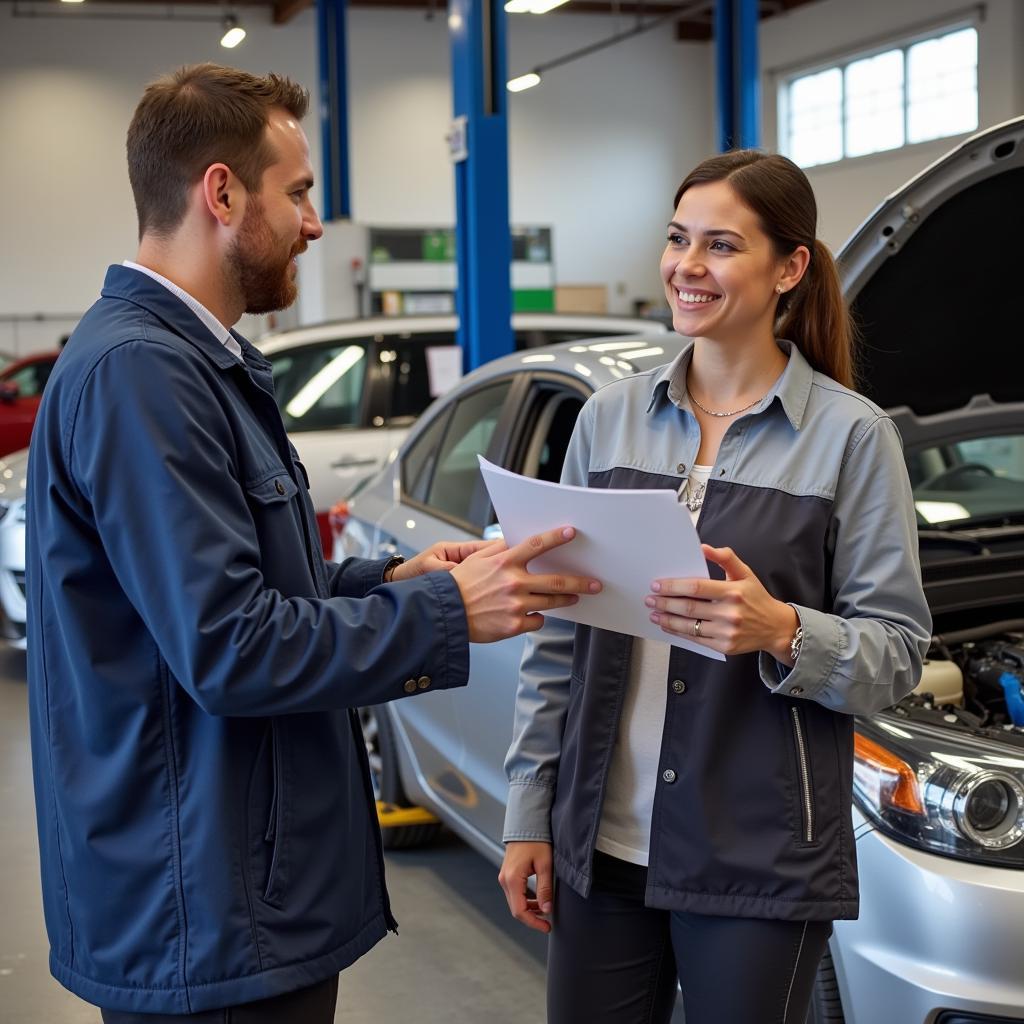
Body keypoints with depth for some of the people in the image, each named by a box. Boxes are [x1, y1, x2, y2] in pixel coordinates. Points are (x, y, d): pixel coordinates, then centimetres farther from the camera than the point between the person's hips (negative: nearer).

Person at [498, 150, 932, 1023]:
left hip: (760, 861, -3)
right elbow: (556, 633, 9)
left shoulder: (850, 435, -5)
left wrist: (783, 632, -24)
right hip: (602, 845, 4)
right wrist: (529, 815, 7)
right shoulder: (611, 417, 6)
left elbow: (899, 654, -4)